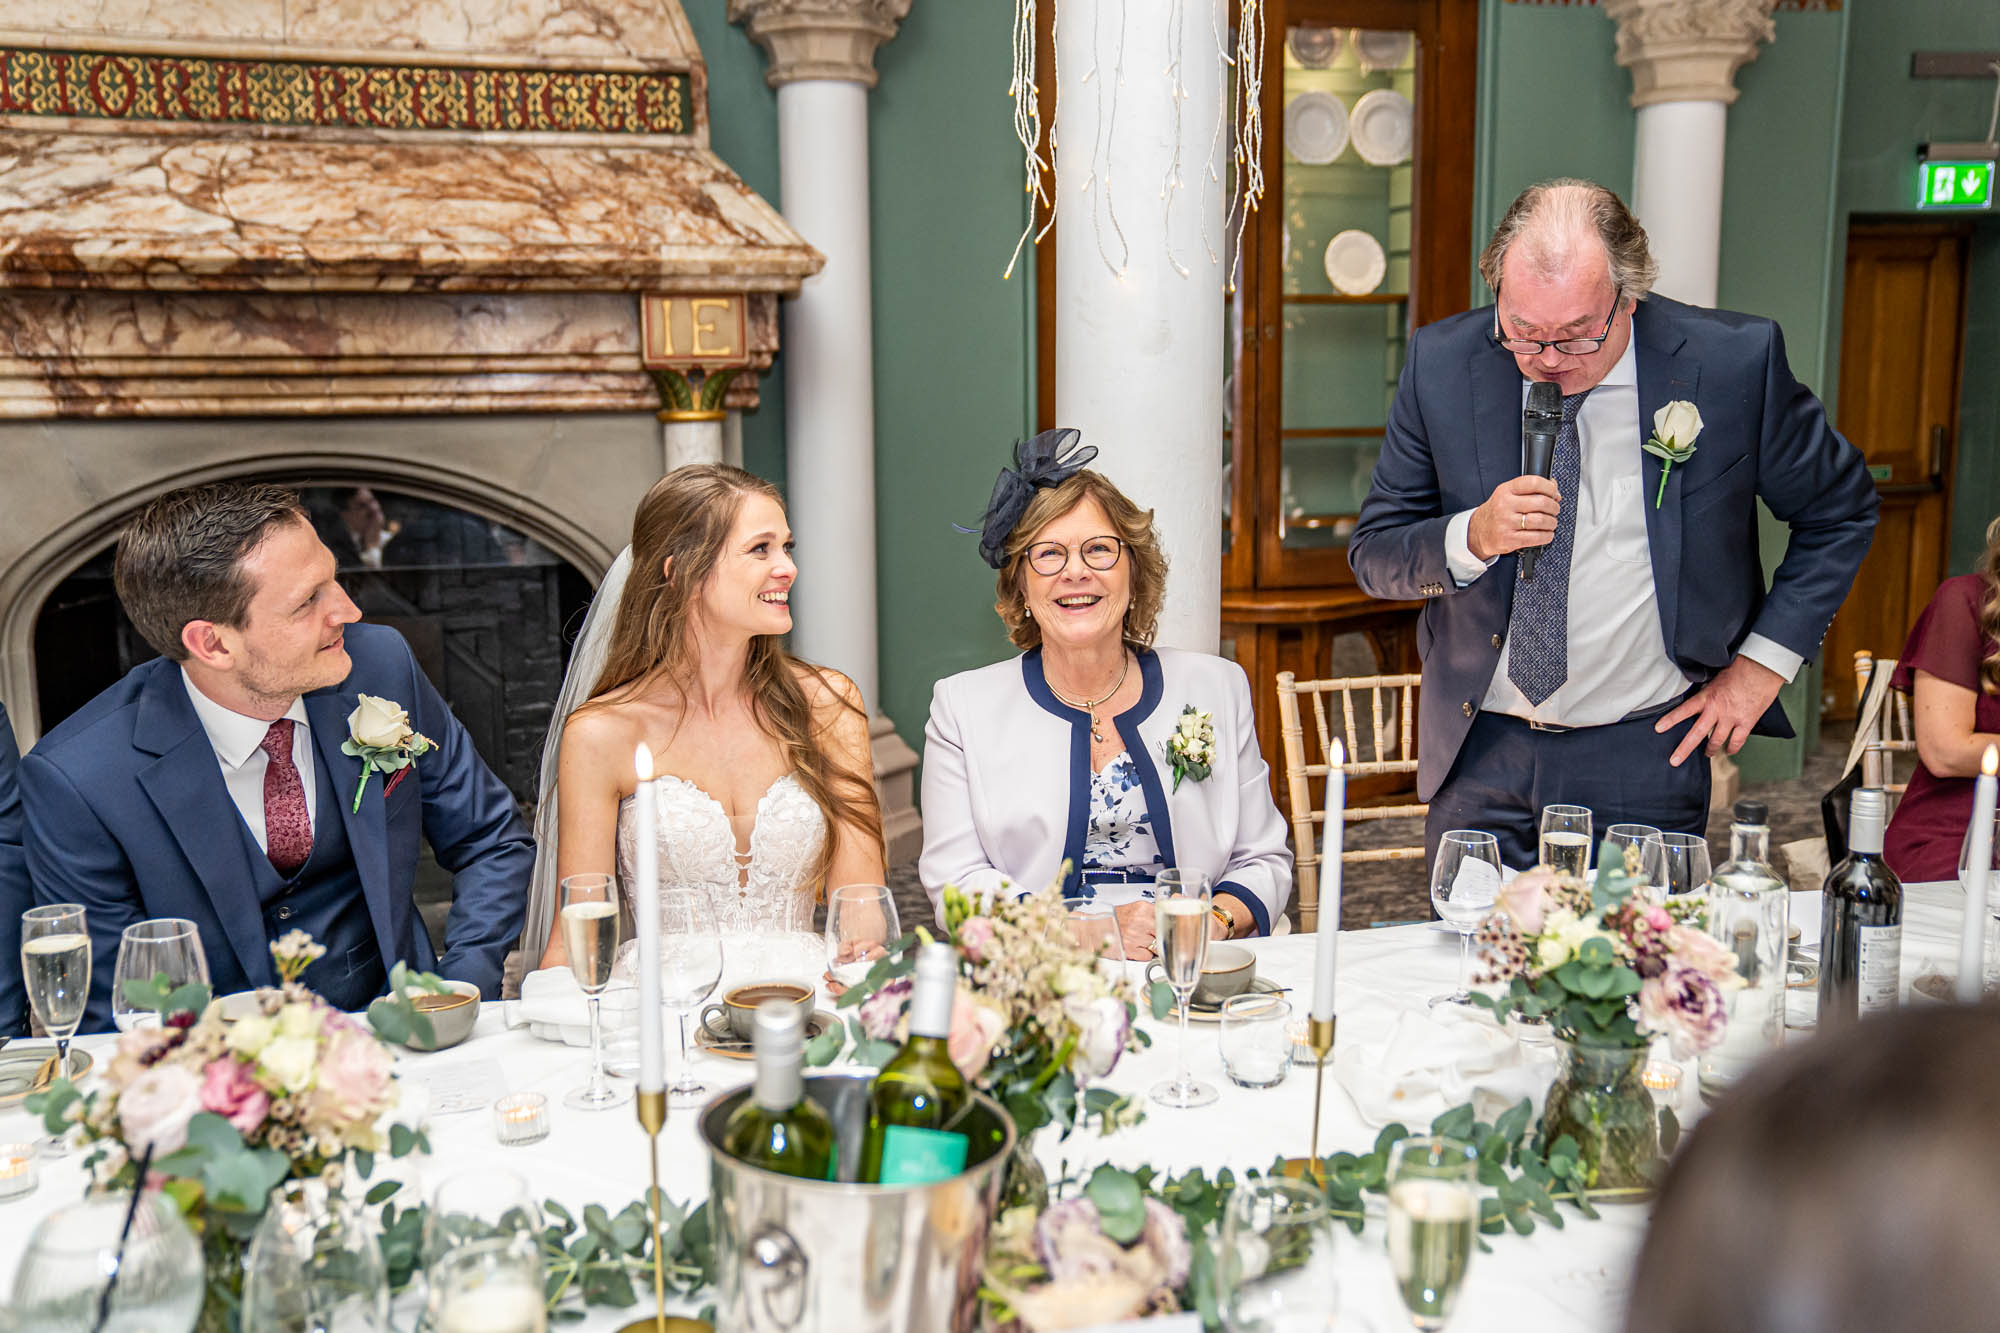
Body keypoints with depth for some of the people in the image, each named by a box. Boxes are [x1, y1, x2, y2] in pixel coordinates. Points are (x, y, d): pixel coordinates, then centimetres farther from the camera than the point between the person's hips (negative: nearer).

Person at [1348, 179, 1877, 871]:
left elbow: (1840, 507, 6)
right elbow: (1372, 554, -2)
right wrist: (1472, 536, -22)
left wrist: (1765, 659, -1)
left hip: (1644, 756, -1)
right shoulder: (1441, 362, -7)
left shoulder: (1733, 361, -10)